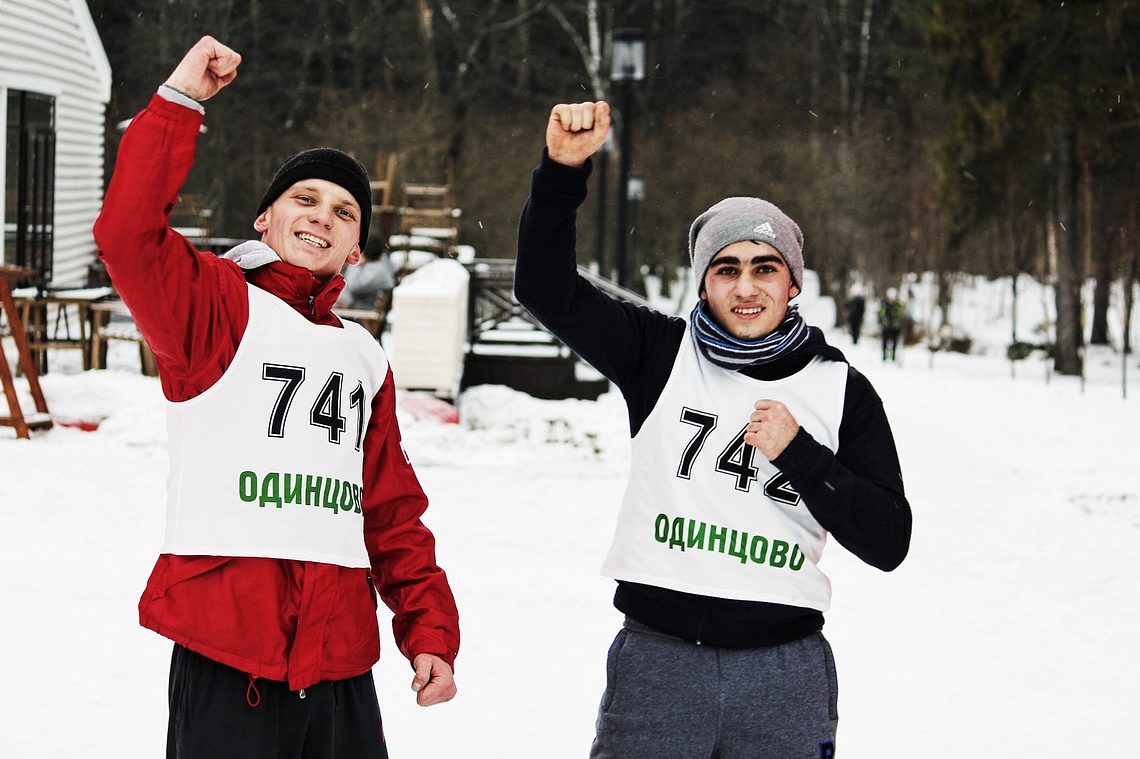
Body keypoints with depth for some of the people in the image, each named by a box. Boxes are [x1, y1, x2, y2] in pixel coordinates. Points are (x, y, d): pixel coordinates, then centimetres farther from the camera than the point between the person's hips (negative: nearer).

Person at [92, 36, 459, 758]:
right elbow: (129, 234, -18)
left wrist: (431, 630, 13)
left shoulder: (364, 356, 18)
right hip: (225, 660, -6)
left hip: (340, 666, 6)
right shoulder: (219, 306, 1)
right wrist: (179, 102, -16)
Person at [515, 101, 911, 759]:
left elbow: (888, 542, 0)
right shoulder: (662, 354, 4)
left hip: (784, 675, 1)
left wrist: (799, 455, -12)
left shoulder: (840, 389, 4)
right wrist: (564, 169, -16)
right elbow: (545, 287, -4)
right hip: (656, 660, 0)